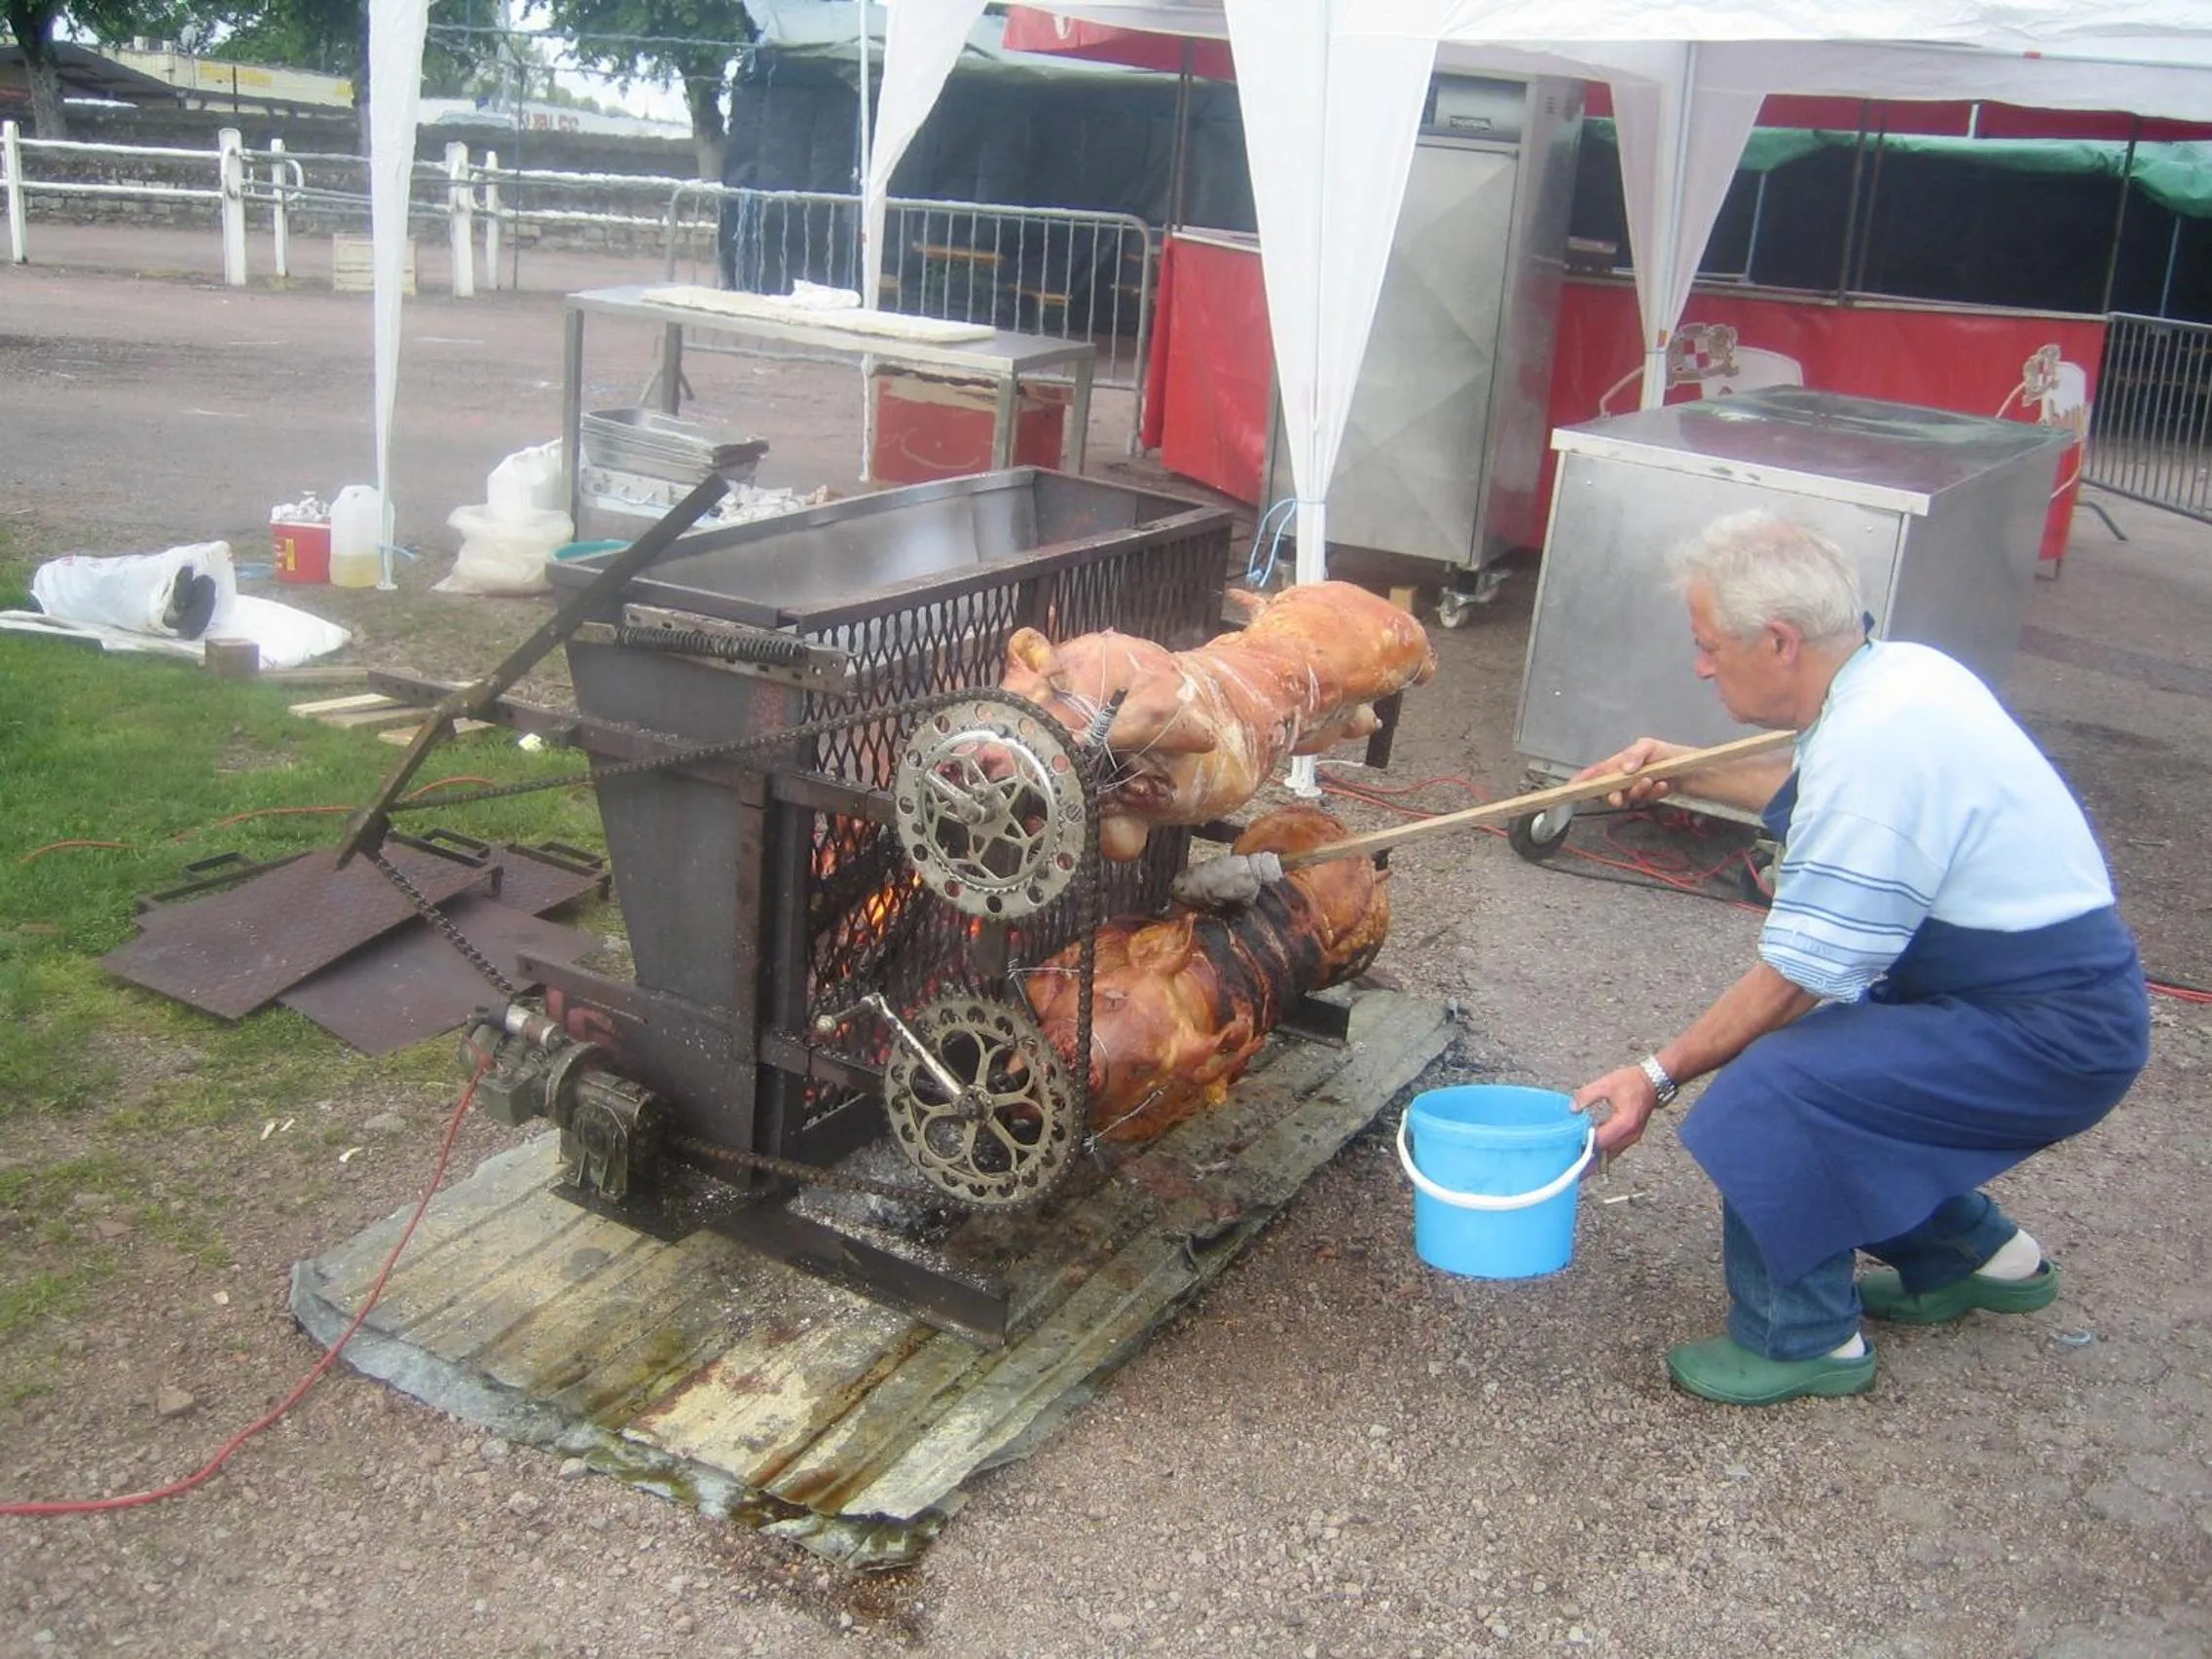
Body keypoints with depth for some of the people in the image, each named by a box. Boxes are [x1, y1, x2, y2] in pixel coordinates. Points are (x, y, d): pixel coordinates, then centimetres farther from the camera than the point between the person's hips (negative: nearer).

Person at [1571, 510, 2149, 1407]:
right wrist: (1690, 775, 20)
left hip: (2049, 1035, -10)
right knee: (1829, 1068, 15)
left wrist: (1658, 1076, -15)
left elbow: (1798, 978, -22)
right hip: (2061, 989, 10)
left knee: (1771, 1089, -21)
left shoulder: (1873, 747, -27)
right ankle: (1974, 1253, 31)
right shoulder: (1896, 669, 1)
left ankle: (1801, 1340, -2)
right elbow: (1815, 789, 25)